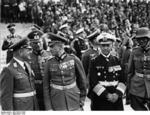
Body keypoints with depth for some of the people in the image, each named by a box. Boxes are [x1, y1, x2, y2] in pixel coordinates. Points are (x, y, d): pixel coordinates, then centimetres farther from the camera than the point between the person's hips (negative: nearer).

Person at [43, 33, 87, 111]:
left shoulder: (74, 59, -3)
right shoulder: (49, 63, -1)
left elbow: (82, 80, 5)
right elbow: (46, 86, 1)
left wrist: (82, 99, 8)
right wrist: (48, 107, -3)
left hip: (74, 101, 0)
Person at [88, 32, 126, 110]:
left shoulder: (116, 61, 9)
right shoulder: (94, 62, -2)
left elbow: (122, 80, 6)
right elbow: (93, 82, -9)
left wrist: (117, 94, -9)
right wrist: (107, 95, -14)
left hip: (116, 99, 3)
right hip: (99, 100, -3)